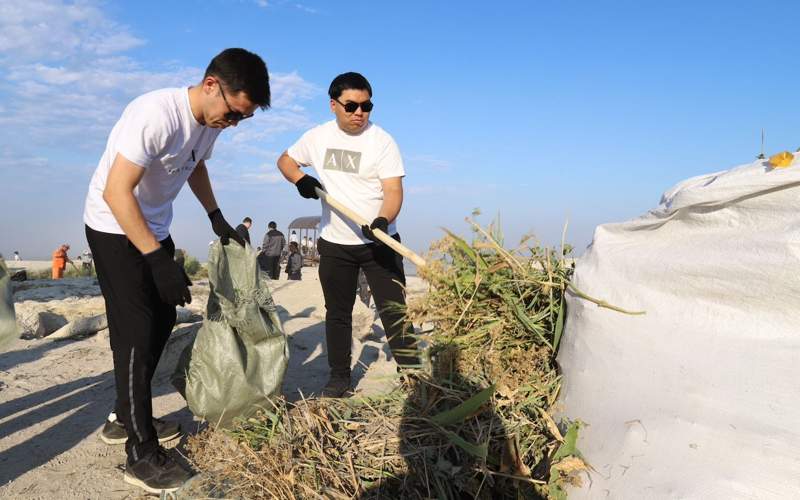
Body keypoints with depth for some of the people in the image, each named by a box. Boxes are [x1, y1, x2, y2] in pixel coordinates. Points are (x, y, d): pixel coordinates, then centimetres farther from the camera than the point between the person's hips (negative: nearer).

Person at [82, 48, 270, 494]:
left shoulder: (210, 120, -3)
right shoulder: (157, 114, -30)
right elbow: (116, 193, -32)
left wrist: (216, 217, 11)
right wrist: (159, 260, -33)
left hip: (154, 229, 9)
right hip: (115, 229, -9)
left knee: (162, 321, 14)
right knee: (136, 334, -8)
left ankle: (127, 418, 30)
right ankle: (142, 454, 3)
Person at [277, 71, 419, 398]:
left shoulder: (382, 141, -9)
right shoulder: (317, 137, 3)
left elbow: (393, 191, -17)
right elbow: (285, 160, 17)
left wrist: (383, 221, -38)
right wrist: (300, 179, -6)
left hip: (379, 242, -3)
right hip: (334, 243, 4)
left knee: (393, 309, -3)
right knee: (337, 312, 12)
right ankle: (339, 377, 25)